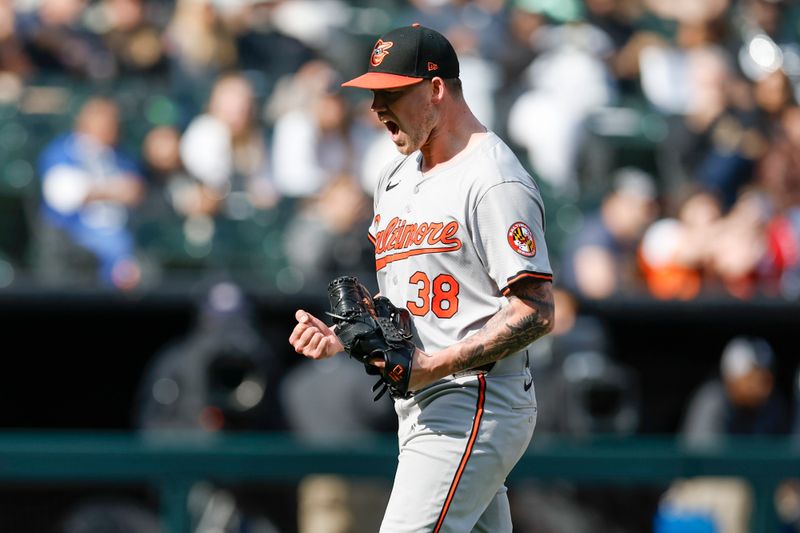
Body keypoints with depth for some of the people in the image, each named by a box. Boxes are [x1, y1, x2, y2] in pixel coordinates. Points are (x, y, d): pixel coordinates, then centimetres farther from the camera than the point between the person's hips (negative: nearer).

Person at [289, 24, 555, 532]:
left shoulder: (495, 180, -13)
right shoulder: (397, 177, 18)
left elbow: (537, 312, -17)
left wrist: (435, 366, -23)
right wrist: (343, 335, 6)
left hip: (476, 408, -9)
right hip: (418, 411, 9)